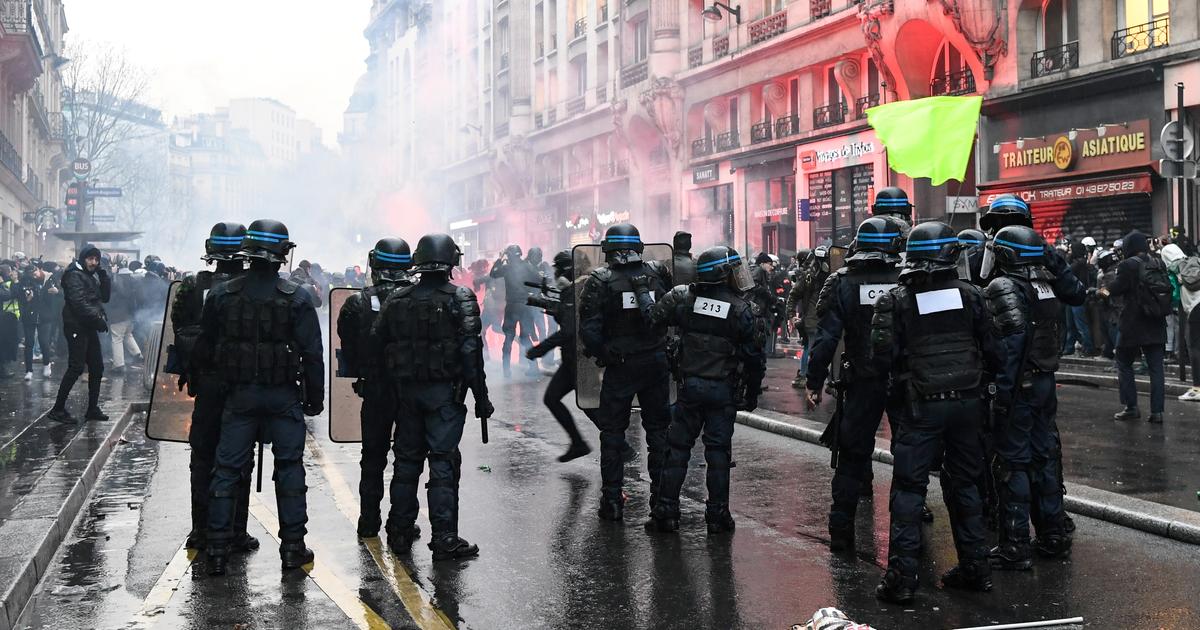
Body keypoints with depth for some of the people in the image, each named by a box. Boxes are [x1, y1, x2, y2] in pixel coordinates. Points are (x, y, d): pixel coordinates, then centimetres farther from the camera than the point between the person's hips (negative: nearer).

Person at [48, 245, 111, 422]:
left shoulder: (92, 276, 18)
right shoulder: (74, 275, -9)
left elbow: (105, 296, 12)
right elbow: (79, 303, -20)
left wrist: (104, 275, 1)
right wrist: (98, 319, -22)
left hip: (89, 328, 9)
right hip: (77, 327, -9)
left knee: (97, 367, 8)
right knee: (76, 367, -11)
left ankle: (93, 408, 14)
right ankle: (58, 409, -6)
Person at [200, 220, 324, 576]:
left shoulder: (221, 295, -1)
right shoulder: (297, 298, -8)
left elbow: (205, 347, 7)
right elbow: (312, 354, -7)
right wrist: (315, 398, 2)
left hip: (238, 395, 2)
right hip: (284, 396, -2)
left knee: (227, 469, 7)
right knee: (289, 467, 9)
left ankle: (217, 549, 8)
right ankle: (293, 547, 12)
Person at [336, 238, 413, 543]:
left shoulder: (357, 303, -6)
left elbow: (348, 349, 0)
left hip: (373, 393, 1)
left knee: (373, 458, 16)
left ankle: (369, 522, 23)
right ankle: (399, 525, 7)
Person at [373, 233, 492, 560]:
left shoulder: (397, 300, 6)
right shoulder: (460, 299, -8)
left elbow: (377, 343, 8)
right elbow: (470, 351, -12)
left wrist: (392, 386, 17)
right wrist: (481, 397, -8)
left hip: (407, 390, 4)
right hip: (444, 392, -4)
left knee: (406, 460, 15)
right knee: (443, 463, -2)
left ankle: (401, 531, 22)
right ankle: (444, 538, -3)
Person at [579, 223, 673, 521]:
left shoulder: (599, 280, -10)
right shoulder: (658, 273, -1)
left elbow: (589, 329, -12)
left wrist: (602, 355, 1)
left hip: (619, 365, -2)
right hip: (657, 363, 3)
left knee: (612, 431, 8)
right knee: (658, 429, 13)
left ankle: (612, 499, 8)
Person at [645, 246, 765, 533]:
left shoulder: (682, 298, -3)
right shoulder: (743, 310, -8)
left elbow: (651, 321, -2)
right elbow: (754, 358, -4)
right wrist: (752, 394, 6)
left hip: (689, 386, 2)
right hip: (724, 391, -2)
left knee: (677, 447, 9)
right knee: (718, 451, 6)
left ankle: (665, 512, 10)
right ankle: (717, 515, 9)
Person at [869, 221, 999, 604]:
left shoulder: (896, 300, -6)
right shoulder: (969, 295, 1)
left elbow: (882, 357, -7)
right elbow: (992, 350, 4)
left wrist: (899, 377, 14)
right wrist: (980, 378, 21)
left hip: (923, 404, -3)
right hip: (968, 401, 3)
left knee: (909, 488, 2)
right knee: (964, 483, 16)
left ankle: (901, 577, -1)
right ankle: (975, 568, 22)